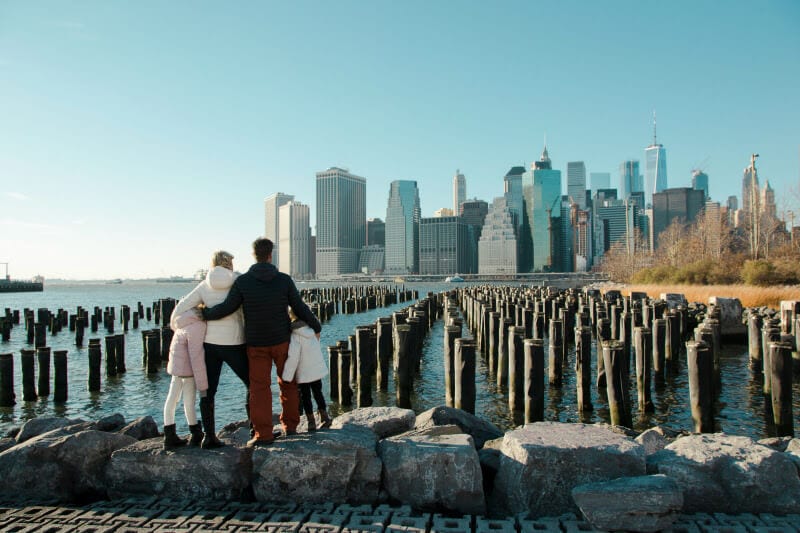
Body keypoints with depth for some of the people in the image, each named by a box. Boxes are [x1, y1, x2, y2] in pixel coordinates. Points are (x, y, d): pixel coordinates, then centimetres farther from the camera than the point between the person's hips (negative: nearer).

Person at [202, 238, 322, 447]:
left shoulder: (242, 281, -8)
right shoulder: (284, 280, -7)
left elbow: (227, 308, -12)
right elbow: (300, 309, -2)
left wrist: (204, 313, 6)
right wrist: (316, 327, 12)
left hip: (256, 343, 0)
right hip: (282, 340, 1)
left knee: (259, 387, 4)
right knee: (287, 382, 16)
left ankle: (263, 434, 2)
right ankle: (290, 425, 22)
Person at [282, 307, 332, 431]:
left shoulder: (295, 335, -20)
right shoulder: (312, 330, -3)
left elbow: (293, 357, -25)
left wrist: (287, 376, -19)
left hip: (304, 373, -5)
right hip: (318, 369, 5)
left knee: (305, 396, 10)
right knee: (318, 392, 20)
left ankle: (311, 422, 12)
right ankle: (324, 417, 23)